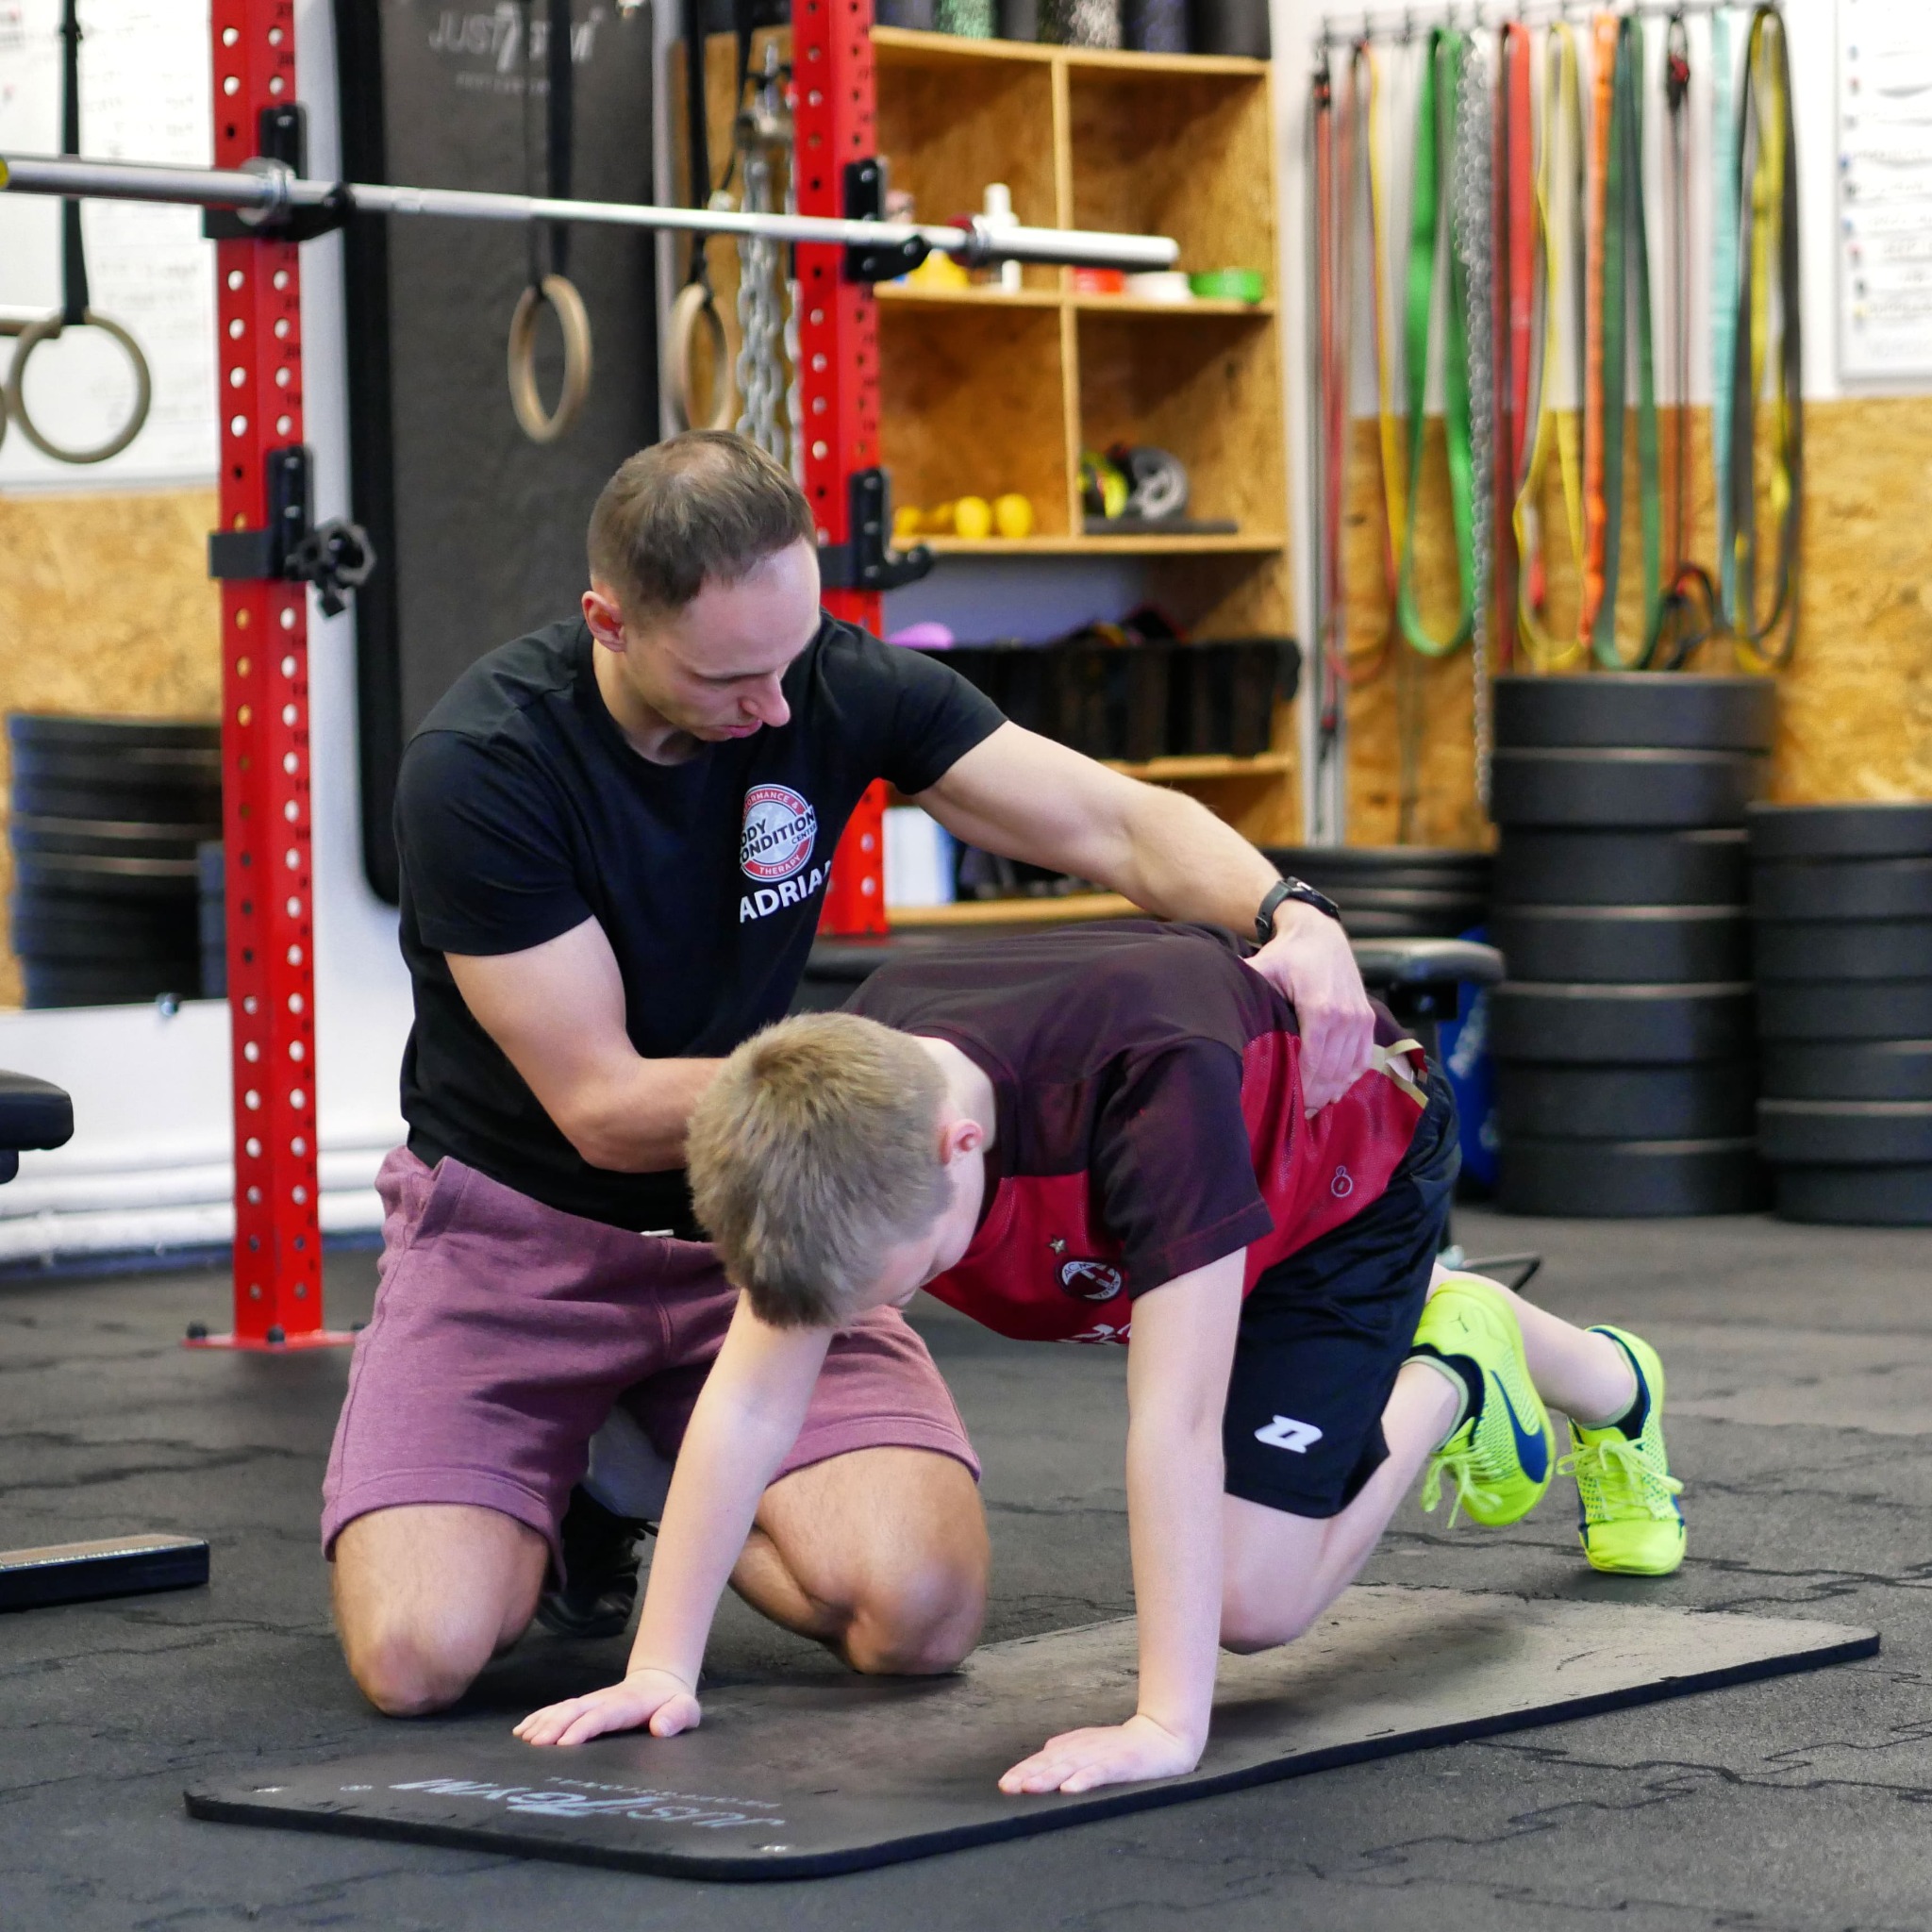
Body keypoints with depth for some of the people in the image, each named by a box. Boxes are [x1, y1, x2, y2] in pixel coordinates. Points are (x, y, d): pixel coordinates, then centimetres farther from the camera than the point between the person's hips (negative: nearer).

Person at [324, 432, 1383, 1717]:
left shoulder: (836, 685, -10)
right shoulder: (480, 767, -22)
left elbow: (1119, 824, -9)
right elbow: (606, 1108, -19)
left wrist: (1287, 915, -30)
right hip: (522, 1225, -3)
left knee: (920, 1611, -22)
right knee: (420, 1649, -25)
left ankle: (671, 1481, 10)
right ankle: (557, 1505, 11)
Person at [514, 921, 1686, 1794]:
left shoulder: (1159, 1091, -50)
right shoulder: (839, 1112, -33)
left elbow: (1174, 1425, -51)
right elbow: (752, 1403, -30)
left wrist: (1170, 1726, -52)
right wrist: (661, 1671, -34)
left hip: (1355, 1175, -6)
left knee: (1253, 1601, -14)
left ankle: (1447, 1379, 13)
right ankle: (1613, 1388, 60)